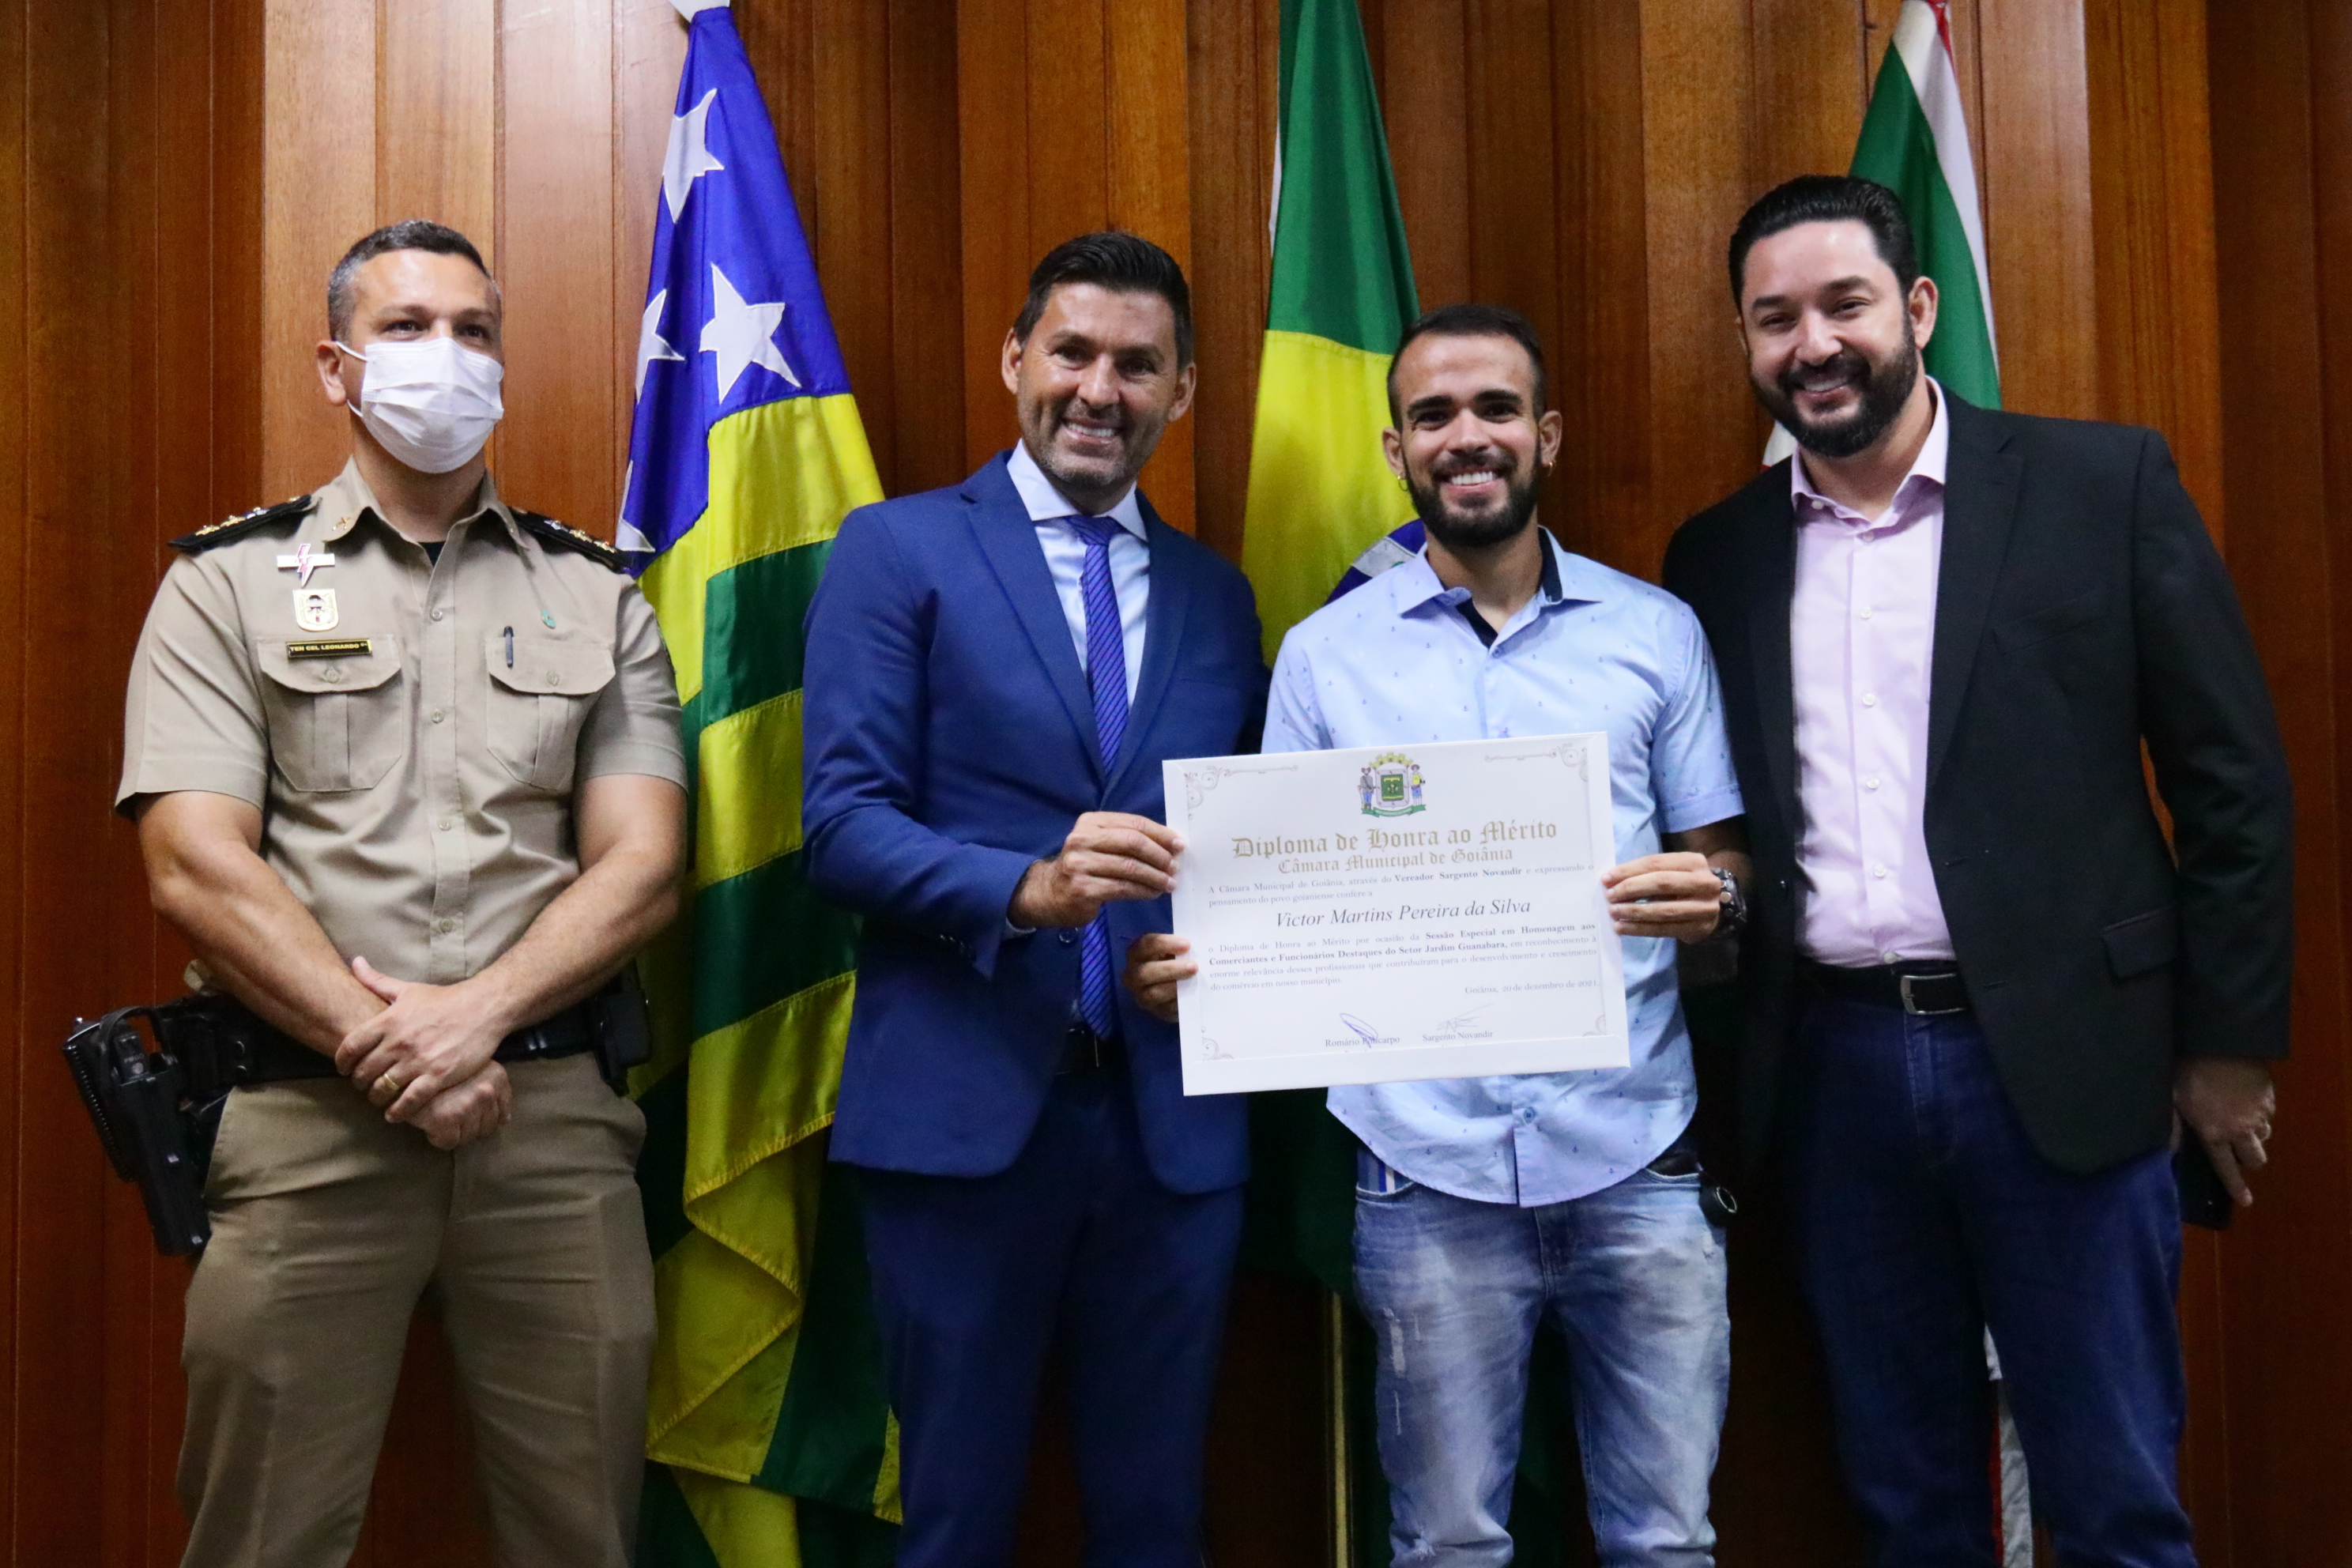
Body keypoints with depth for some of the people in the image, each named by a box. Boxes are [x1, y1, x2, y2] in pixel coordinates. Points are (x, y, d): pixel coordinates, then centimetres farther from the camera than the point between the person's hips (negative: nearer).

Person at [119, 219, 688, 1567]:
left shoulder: (598, 597, 12)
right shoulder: (228, 584, 7)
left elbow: (641, 865, 3)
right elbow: (196, 867, -3)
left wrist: (473, 1015, -11)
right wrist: (380, 1050, -10)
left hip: (553, 1114, 2)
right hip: (306, 1118, -1)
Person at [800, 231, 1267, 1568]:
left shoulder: (1218, 595, 13)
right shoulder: (899, 551, 1)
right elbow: (844, 823, -7)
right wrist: (1025, 891, -23)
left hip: (1178, 1118, 4)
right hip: (966, 1109, -3)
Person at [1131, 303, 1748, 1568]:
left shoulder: (1657, 633, 7)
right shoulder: (1324, 654, 6)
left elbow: (1721, 866, 10)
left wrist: (1710, 896, -13)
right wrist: (1196, 966, -12)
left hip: (1634, 1162, 1)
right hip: (1428, 1174, 0)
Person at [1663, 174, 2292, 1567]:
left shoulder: (2104, 485, -2)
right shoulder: (1720, 554, 7)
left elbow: (2233, 777, -1)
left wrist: (2228, 1043, -2)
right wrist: (1711, 1066, 6)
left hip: (2061, 1061, -3)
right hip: (1835, 1068, 3)